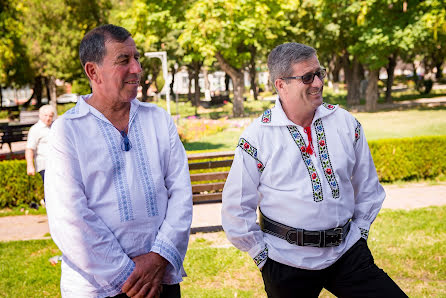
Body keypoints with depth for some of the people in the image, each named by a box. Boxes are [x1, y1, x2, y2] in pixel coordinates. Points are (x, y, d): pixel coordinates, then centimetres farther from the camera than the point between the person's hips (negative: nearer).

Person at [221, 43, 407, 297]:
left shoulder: (346, 123, 2)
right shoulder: (257, 138, -9)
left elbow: (368, 186, 13)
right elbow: (237, 208, -3)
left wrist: (359, 232, 10)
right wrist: (263, 254, -2)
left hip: (347, 252, 3)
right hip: (287, 263, -2)